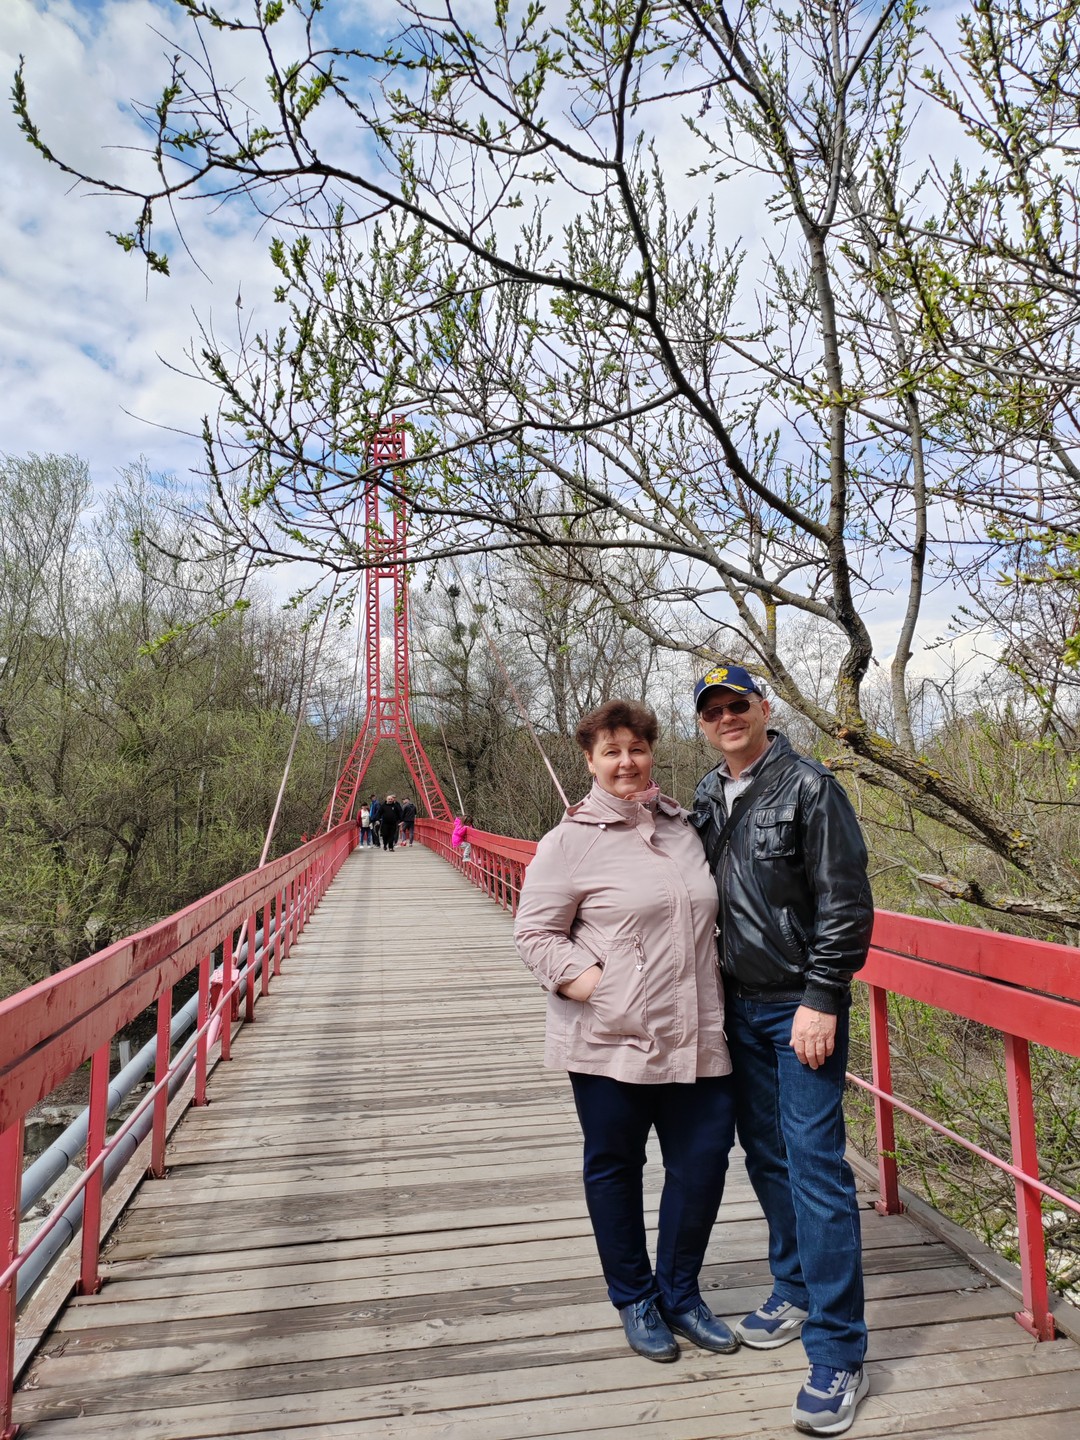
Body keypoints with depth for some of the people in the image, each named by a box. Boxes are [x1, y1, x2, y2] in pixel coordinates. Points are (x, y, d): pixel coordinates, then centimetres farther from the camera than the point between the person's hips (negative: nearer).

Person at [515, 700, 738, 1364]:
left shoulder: (681, 824, 10)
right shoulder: (572, 839, -8)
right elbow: (535, 931, -7)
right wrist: (585, 982, -18)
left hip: (693, 1037, 5)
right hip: (611, 1039, -4)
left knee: (704, 1158, 8)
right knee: (616, 1166, 12)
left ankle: (679, 1293, 34)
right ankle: (634, 1299, 36)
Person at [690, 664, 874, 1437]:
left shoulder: (809, 786, -12)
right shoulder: (708, 797, 7)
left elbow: (845, 901, -14)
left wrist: (821, 1001, -17)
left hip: (802, 1006, -6)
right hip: (739, 1004, 6)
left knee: (815, 1164, -3)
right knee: (765, 1155, 17)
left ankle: (838, 1357, 10)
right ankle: (796, 1290, 37)